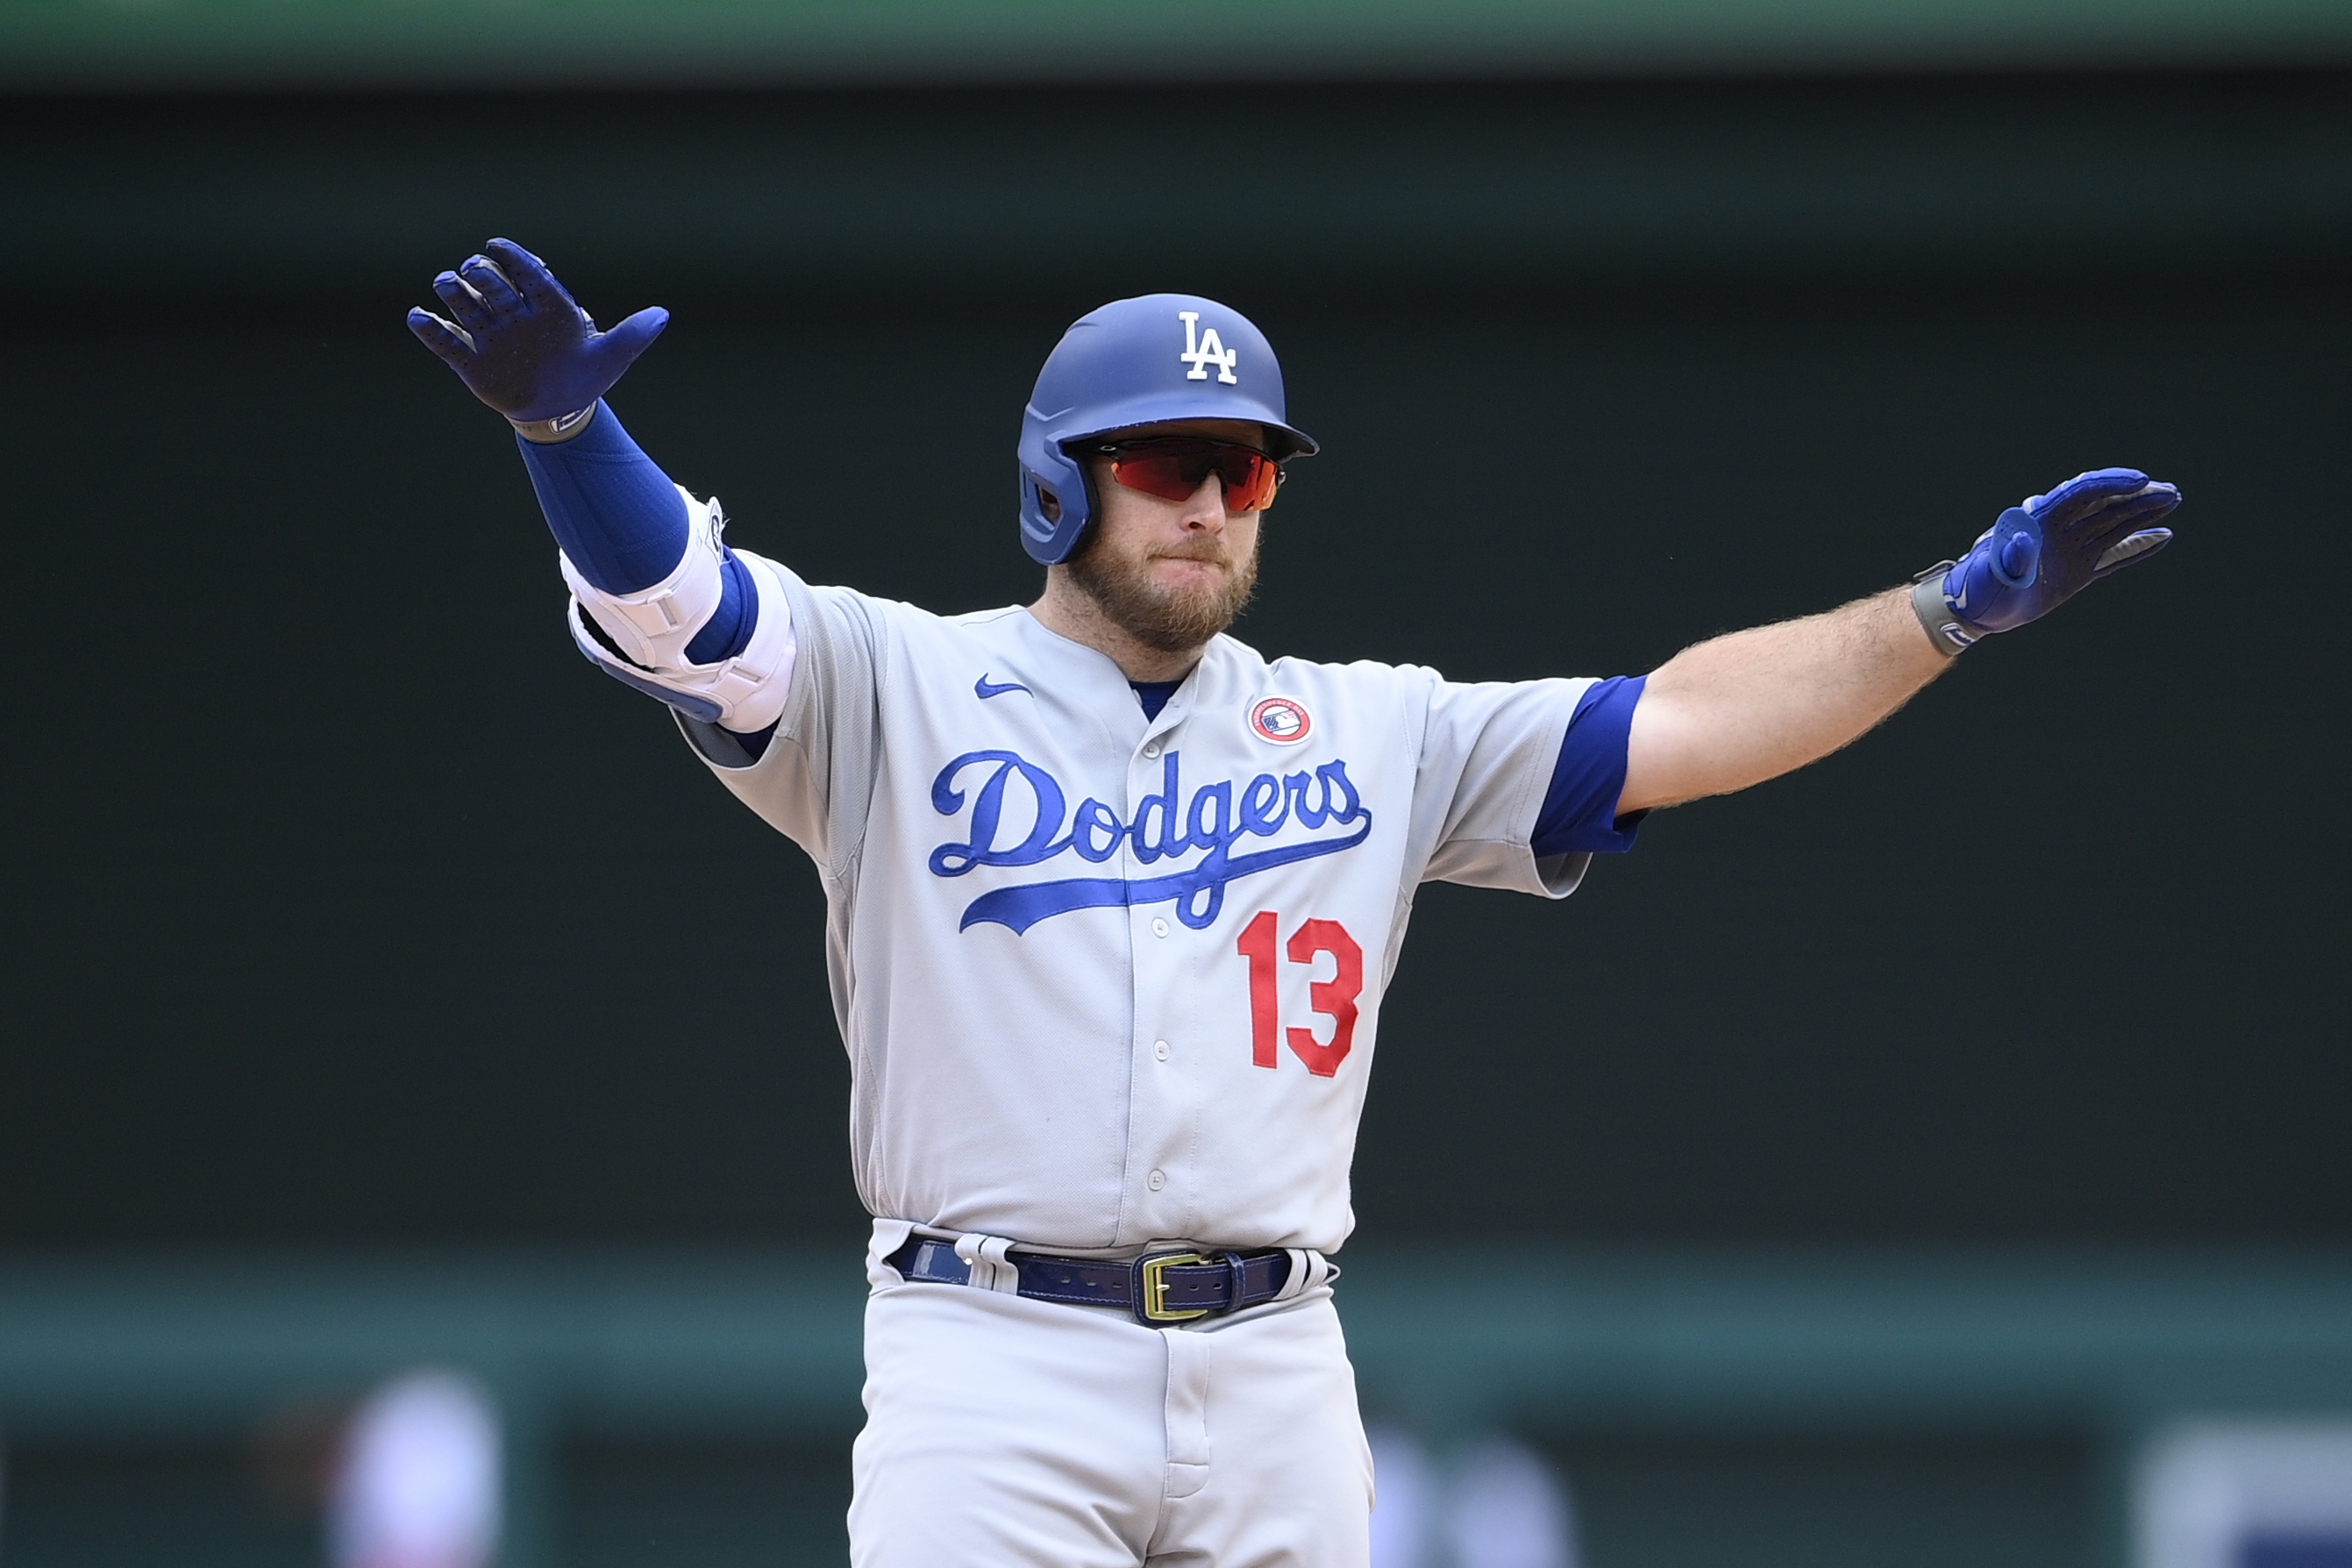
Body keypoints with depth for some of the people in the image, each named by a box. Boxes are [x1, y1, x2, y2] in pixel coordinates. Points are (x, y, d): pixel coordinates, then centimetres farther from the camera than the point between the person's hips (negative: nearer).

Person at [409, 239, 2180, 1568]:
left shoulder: (1370, 734, 13)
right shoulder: (899, 692, 3)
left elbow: (1670, 726, 8)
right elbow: (668, 599, -11)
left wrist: (1956, 607, -3)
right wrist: (563, 418, -33)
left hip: (1272, 1380, 4)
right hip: (992, 1374, -4)